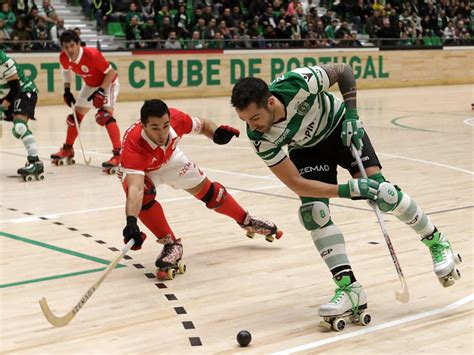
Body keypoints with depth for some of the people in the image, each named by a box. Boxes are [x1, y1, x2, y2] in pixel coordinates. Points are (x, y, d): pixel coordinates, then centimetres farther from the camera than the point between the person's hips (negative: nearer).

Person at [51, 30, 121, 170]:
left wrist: (101, 91, -33)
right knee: (75, 116, 12)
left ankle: (118, 154, -30)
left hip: (108, 83, -7)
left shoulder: (92, 54, -34)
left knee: (105, 115, -27)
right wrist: (67, 90, 1)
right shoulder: (63, 58, -16)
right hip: (90, 85, 7)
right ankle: (67, 149, 34)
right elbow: (66, 70, 8)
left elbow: (111, 73, -26)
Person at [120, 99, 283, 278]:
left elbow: (203, 125, -12)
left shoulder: (176, 119, -35)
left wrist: (216, 133, -33)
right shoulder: (133, 145, -45)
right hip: (137, 169, -3)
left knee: (207, 190, 10)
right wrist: (131, 221, -71)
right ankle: (171, 244, -12)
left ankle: (247, 221, 37)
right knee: (144, 196, -33)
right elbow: (135, 188, -56)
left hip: (170, 159, 3)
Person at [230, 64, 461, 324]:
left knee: (380, 191, -13)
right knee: (313, 211, -18)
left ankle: (437, 243, 10)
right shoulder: (259, 138, -30)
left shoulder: (298, 83, -37)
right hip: (306, 148, 2)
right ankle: (349, 288, -13)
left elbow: (344, 71, -16)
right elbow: (295, 183, -27)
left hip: (338, 126, -1)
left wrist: (351, 114, -22)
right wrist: (345, 190, -37)